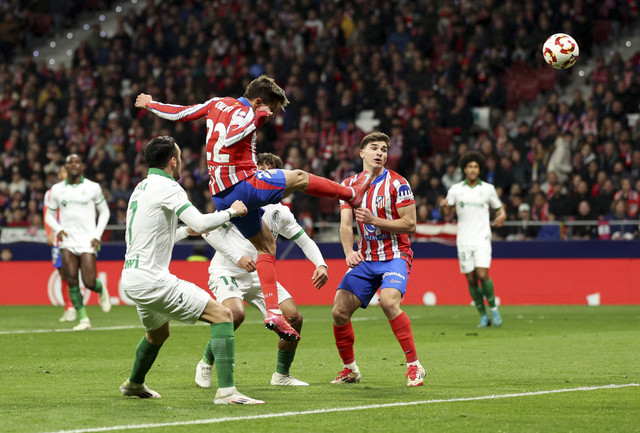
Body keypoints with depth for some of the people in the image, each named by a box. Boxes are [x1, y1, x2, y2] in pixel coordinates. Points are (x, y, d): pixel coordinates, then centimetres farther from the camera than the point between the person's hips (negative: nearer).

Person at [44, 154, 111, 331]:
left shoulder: (93, 188, 4)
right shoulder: (57, 189, 8)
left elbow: (104, 211, 12)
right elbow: (49, 215, 15)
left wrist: (97, 235, 0)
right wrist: (57, 229, -6)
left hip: (87, 241, -2)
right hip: (67, 241, 2)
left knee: (89, 282, -10)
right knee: (71, 280, -12)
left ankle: (101, 290, 27)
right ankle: (83, 319, -4)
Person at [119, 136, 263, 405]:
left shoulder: (142, 188, 17)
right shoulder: (167, 187, -11)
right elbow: (201, 223, -22)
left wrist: (187, 230, 38)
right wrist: (231, 211, -5)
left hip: (131, 279, 10)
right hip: (152, 280, -10)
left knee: (158, 332, 36)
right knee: (222, 315, -10)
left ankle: (134, 384, 56)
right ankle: (226, 390, -20)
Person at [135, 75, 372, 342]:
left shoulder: (218, 104, 12)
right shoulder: (244, 114, -12)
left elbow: (179, 114, 16)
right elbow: (228, 140, -31)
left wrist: (150, 104, 30)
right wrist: (257, 119, -25)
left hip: (221, 196, 9)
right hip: (243, 184, -9)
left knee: (265, 244, 13)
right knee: (300, 177, 4)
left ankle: (273, 312, 5)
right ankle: (351, 194, 26)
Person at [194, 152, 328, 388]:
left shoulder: (280, 212, 8)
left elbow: (304, 241, 16)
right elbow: (209, 231, -12)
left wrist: (320, 264, -2)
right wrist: (237, 258, -19)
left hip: (258, 275, 6)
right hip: (226, 271, -6)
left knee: (294, 318, -7)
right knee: (236, 313, -34)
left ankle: (281, 375, 12)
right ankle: (205, 365, -13)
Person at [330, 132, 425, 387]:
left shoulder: (397, 184, -8)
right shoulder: (349, 185, 6)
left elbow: (410, 225, -11)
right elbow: (346, 225, 0)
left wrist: (375, 220, -20)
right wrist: (349, 251, -19)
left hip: (395, 256, -5)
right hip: (365, 259, 5)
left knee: (389, 301, -31)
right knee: (339, 311, -4)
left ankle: (414, 366, -22)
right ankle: (350, 370, 18)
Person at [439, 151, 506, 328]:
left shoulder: (488, 189, 3)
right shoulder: (455, 189, 5)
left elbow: (499, 207, 14)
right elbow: (445, 213, 8)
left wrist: (502, 215, -10)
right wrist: (443, 205, -15)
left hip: (482, 239, -2)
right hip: (464, 239, 2)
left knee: (482, 275, -17)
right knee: (471, 280, 1)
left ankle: (493, 308, 3)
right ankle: (483, 316, 12)